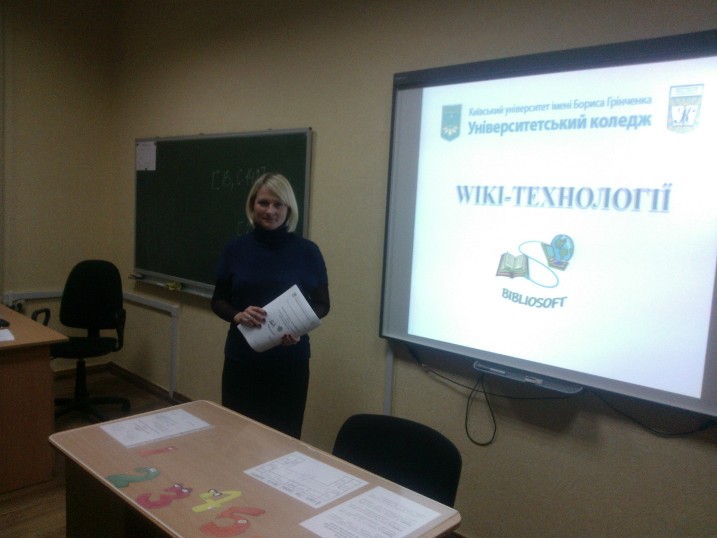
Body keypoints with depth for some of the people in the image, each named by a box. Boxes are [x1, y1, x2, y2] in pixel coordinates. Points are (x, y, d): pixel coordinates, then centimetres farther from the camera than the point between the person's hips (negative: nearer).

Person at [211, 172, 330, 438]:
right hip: (241, 360, 1)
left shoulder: (307, 251, -4)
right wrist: (237, 315, -15)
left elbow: (322, 303, 3)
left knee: (284, 436, 6)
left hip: (290, 362, -1)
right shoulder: (236, 248, 0)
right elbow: (218, 301, 6)